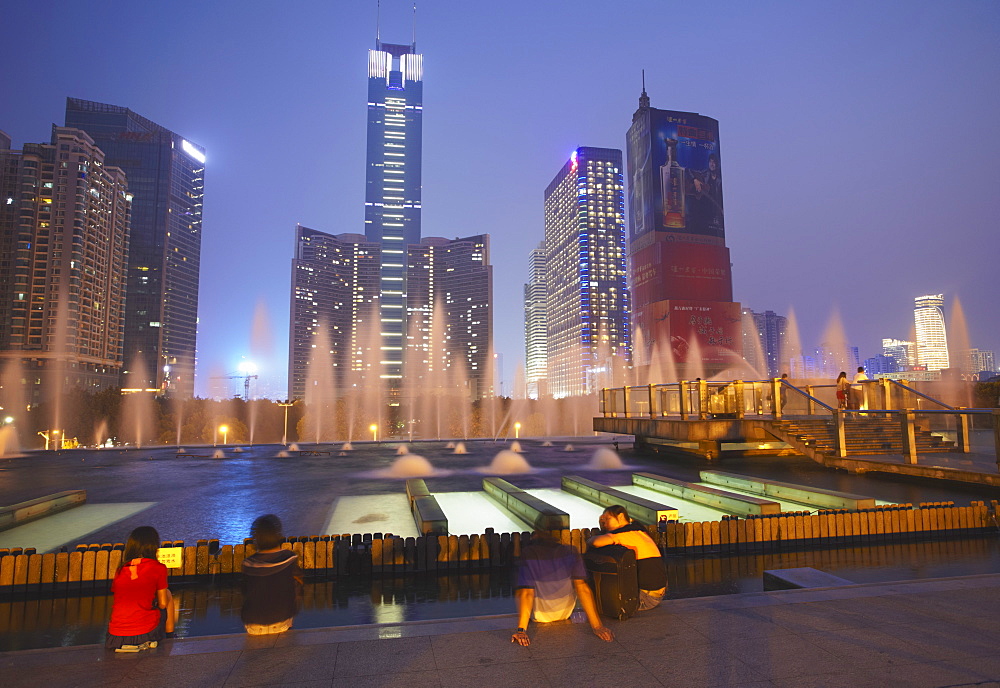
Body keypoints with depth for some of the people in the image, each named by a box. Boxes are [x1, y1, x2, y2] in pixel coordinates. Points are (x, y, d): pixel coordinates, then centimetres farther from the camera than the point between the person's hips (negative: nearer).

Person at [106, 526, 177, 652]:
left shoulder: (120, 571, 5)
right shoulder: (158, 568, -6)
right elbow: (163, 604, 0)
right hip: (147, 633, -5)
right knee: (167, 593, 24)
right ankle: (169, 637, 28)